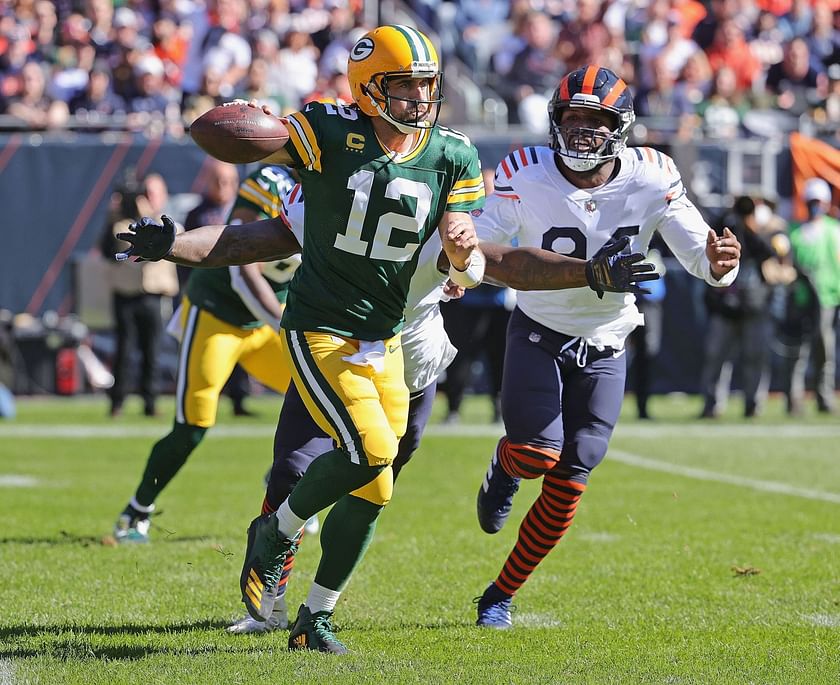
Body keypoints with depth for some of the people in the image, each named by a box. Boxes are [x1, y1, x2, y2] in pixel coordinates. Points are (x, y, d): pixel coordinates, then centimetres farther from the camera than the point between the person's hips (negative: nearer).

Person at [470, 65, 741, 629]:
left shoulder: (650, 180, -14)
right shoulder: (526, 176, -17)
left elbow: (699, 254, -13)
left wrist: (717, 261, -38)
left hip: (604, 348, 2)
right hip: (538, 333, -2)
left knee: (567, 486, -1)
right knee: (538, 454, -22)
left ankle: (500, 596, 18)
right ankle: (506, 463, 18)